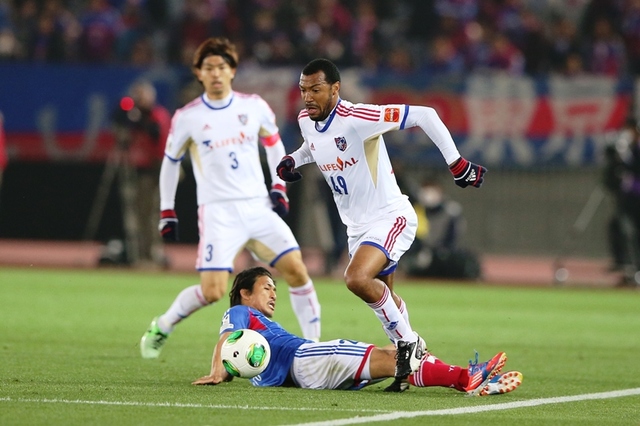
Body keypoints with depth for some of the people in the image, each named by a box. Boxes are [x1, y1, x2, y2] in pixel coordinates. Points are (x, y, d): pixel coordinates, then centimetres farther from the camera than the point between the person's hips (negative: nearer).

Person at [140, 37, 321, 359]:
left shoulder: (254, 106, 4)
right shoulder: (187, 117, -1)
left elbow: (274, 145, 19)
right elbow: (170, 163, 10)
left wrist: (279, 188, 8)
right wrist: (166, 213, 9)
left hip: (259, 207, 3)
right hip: (218, 212, -3)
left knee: (297, 271, -9)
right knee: (212, 291, -14)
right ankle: (161, 327, 11)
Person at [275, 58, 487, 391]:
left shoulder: (358, 118, -25)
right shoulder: (305, 121, 0)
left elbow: (424, 115, -24)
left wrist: (456, 163, -22)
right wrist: (294, 160, 6)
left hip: (389, 217, -9)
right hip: (356, 225, 9)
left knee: (357, 279, -27)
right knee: (382, 295, 17)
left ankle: (407, 341, -10)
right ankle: (414, 354, 34)